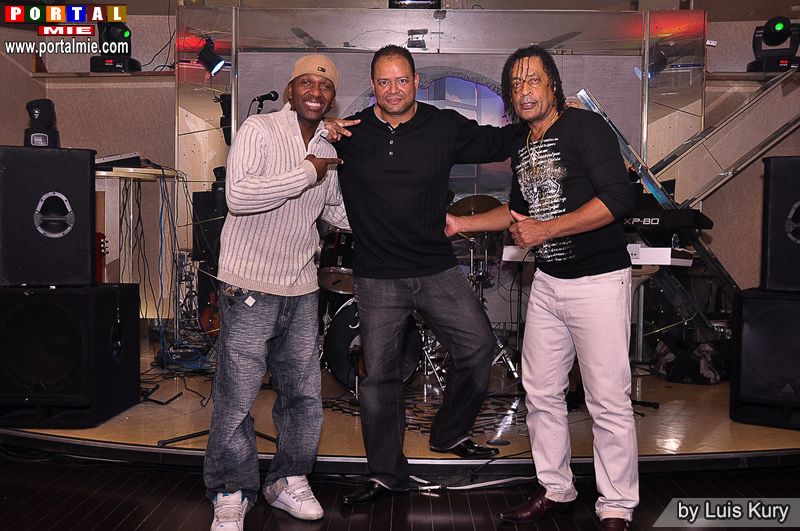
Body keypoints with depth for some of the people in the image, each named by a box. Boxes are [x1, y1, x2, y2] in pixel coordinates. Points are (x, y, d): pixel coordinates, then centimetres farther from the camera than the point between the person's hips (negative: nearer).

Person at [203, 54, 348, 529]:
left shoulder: (328, 148, 11)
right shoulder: (259, 130, -9)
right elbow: (238, 195, -26)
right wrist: (306, 173, -19)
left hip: (301, 289, 6)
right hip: (250, 289, -6)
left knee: (305, 394, 12)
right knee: (237, 398, 0)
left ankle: (289, 481, 32)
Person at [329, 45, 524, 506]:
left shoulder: (446, 127, 2)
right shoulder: (349, 134, -1)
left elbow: (497, 142, 14)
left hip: (438, 269, 2)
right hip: (378, 277, -1)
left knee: (479, 347, 3)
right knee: (380, 375, 5)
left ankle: (450, 433, 29)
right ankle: (387, 474, 23)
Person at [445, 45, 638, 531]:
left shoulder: (585, 126, -10)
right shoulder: (522, 147, 13)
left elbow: (618, 197, -21)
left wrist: (544, 230, -19)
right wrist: (461, 223, 20)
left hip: (599, 281, -8)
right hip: (548, 282, 8)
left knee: (609, 402, -2)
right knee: (541, 392, 13)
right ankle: (555, 491, 29)